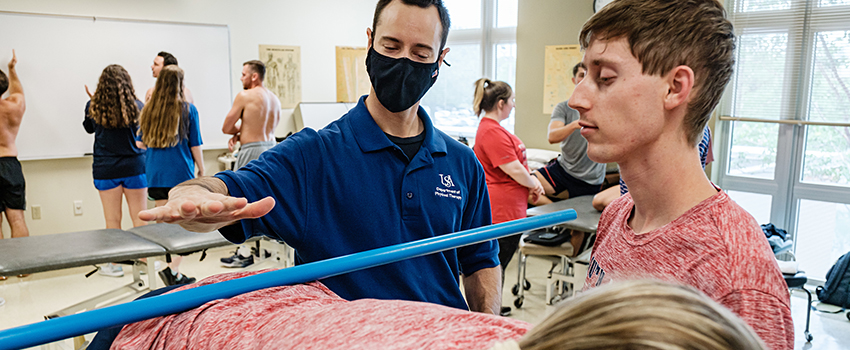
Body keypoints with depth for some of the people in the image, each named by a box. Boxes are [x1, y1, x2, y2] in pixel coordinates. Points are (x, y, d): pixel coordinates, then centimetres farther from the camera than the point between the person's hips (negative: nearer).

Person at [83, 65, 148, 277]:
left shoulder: (93, 106, -4)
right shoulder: (136, 106, -7)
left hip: (105, 170, 1)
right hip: (135, 167, -1)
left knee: (112, 220, 7)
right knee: (139, 218, 6)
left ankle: (113, 264, 15)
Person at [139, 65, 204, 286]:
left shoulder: (148, 110, 5)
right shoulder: (187, 109, -5)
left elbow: (142, 142, 14)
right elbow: (195, 144, -1)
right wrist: (201, 169, 10)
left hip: (156, 174, 4)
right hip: (181, 174, -4)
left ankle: (174, 273, 16)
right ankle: (172, 269, -13)